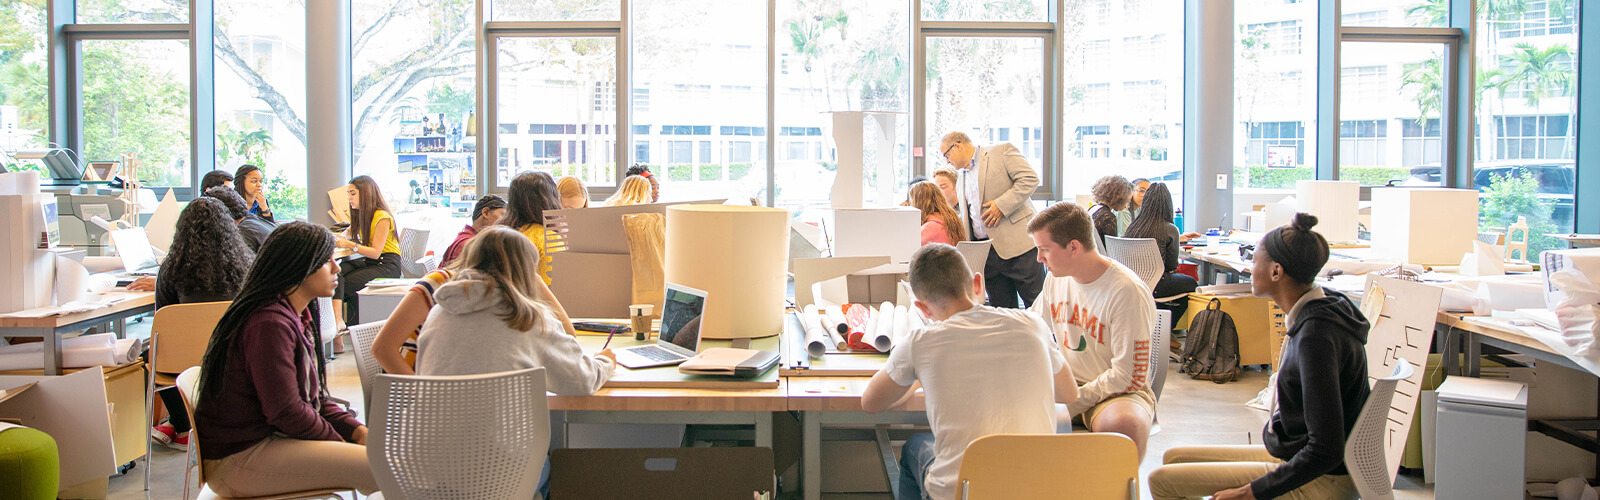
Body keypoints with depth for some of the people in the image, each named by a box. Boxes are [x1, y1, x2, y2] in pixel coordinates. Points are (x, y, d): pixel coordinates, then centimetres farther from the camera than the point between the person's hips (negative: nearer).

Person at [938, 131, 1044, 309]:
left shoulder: (1002, 151, 2)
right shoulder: (961, 179, 23)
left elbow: (1030, 179, -9)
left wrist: (1002, 205, -15)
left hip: (1017, 242, -7)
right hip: (986, 252, 7)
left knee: (1037, 305, -7)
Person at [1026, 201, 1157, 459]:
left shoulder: (1128, 292, -19)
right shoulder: (1056, 278, 5)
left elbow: (1129, 376, -20)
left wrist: (1070, 403, -21)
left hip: (1116, 392, -7)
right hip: (1064, 384, 7)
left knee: (1124, 425, -40)